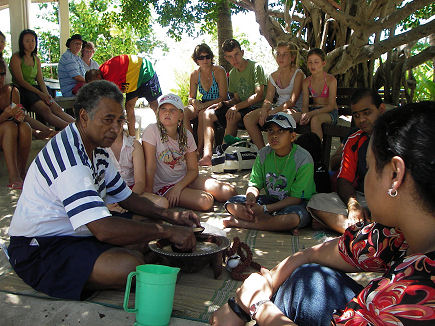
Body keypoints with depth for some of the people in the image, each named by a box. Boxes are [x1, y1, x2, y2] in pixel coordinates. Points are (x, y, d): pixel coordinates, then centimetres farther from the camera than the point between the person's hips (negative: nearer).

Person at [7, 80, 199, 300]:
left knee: (151, 227, 5)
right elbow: (104, 230, -35)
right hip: (39, 251, -10)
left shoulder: (96, 147, 5)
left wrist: (171, 217, -2)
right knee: (129, 266, -30)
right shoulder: (69, 158, -27)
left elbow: (125, 197, 12)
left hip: (74, 233, 10)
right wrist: (168, 232, -26)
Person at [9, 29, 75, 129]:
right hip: (22, 91, -6)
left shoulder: (36, 59, 19)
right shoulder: (16, 58, -2)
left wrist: (46, 94, -6)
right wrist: (40, 93, -18)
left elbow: (40, 80, 14)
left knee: (57, 108, -20)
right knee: (45, 110, -31)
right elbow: (20, 81, -10)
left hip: (35, 89, 6)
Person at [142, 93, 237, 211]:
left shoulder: (186, 135, 0)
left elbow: (193, 170, 1)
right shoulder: (152, 130, -15)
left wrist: (178, 187, -16)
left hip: (185, 179, 6)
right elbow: (150, 167, -17)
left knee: (229, 192, -9)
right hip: (163, 186, -5)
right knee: (205, 202, -28)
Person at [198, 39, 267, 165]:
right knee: (208, 113, -7)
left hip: (255, 108, -7)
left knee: (233, 116, -36)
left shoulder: (255, 67, -9)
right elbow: (237, 99, 15)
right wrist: (222, 103, -5)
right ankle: (207, 155, -22)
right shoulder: (232, 73, 12)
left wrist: (237, 107, -23)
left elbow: (259, 96, -17)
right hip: (241, 108, 7)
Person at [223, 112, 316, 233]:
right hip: (271, 200, 5)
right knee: (231, 204, -13)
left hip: (297, 204, -5)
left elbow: (296, 198, -18)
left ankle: (243, 223, -23)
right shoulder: (264, 154, -2)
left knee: (293, 217, -41)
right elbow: (254, 185, 1)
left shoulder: (303, 159, -17)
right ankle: (279, 224, -23)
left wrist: (265, 208, -25)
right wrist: (251, 198, -24)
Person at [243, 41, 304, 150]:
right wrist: (264, 110, -16)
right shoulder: (273, 76, 12)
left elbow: (292, 101, -14)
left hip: (295, 109, -6)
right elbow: (268, 99, 7)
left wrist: (273, 112, -24)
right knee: (248, 119, -15)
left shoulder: (298, 74, -6)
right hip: (277, 107, 6)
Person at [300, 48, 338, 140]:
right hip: (314, 111, 4)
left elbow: (331, 106, -14)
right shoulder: (306, 82, 4)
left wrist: (312, 113, -27)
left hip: (330, 113, -4)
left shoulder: (331, 80, -10)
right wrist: (304, 115, -24)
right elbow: (305, 105, 1)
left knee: (315, 119, -38)